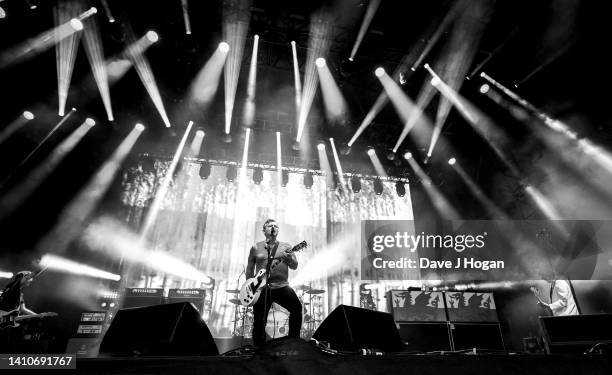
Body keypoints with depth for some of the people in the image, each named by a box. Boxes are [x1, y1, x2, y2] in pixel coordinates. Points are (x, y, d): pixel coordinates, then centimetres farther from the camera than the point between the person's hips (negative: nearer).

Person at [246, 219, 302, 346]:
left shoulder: (285, 246, 8)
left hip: (281, 286, 0)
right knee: (259, 322, 3)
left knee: (297, 307, -21)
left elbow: (295, 266, 0)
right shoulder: (256, 248, 9)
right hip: (261, 288, 0)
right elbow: (249, 269, 15)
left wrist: (289, 258, -22)